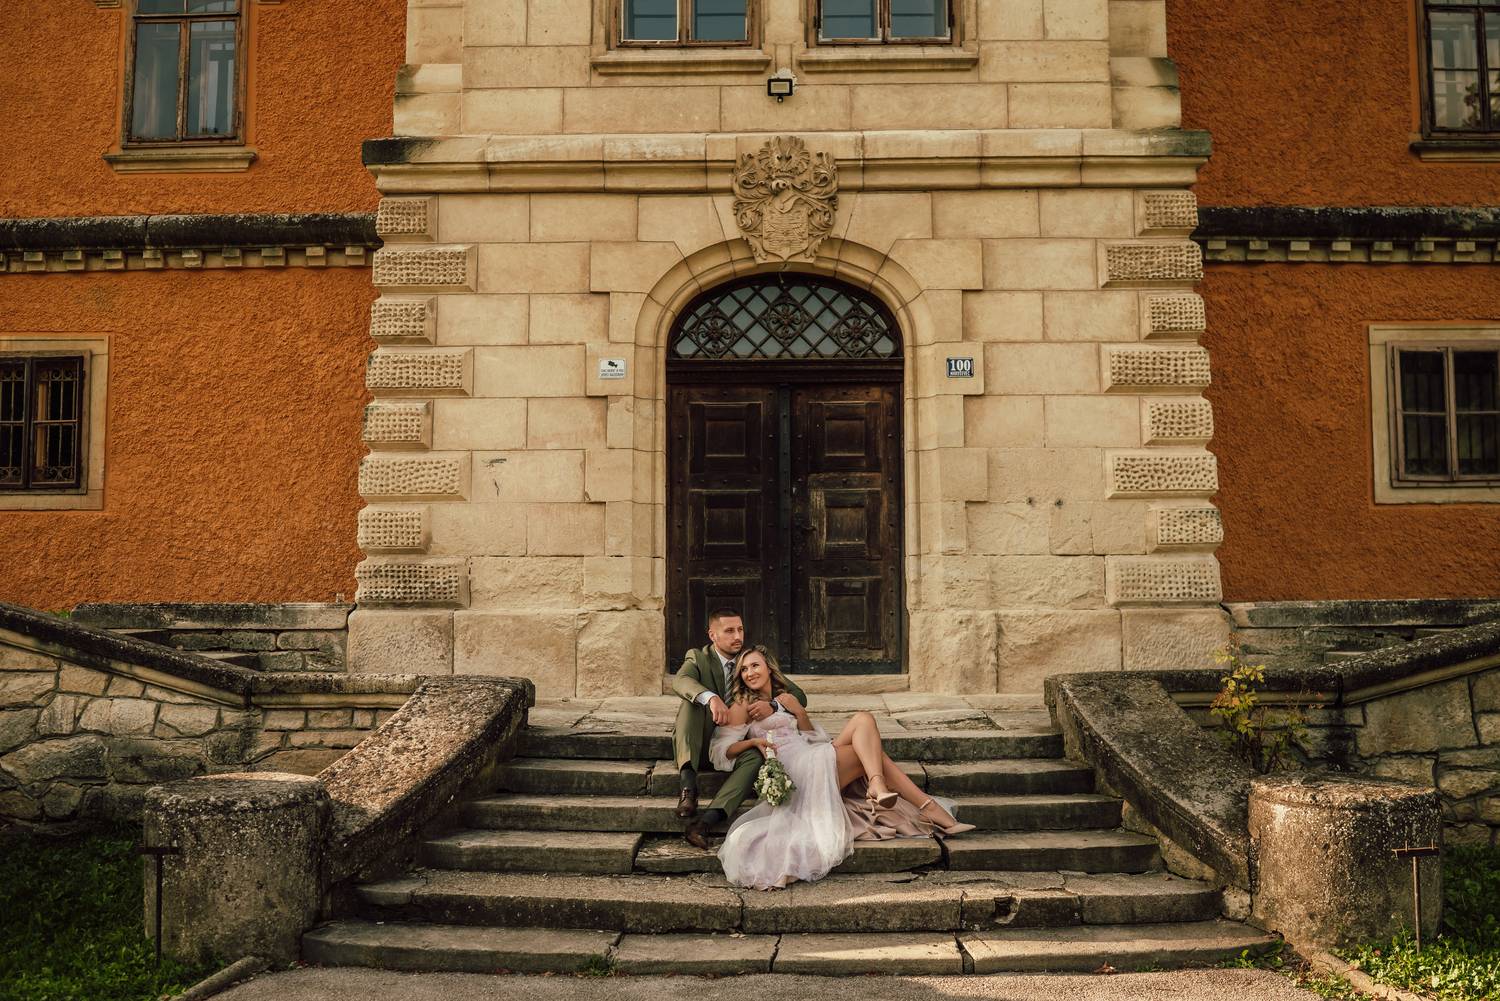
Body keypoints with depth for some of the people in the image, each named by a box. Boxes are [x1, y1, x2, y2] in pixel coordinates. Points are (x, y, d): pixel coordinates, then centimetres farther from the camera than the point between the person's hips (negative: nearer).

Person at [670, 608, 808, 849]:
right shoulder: (698, 658, 1)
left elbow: (799, 696, 1)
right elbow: (680, 681, -24)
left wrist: (772, 706, -22)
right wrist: (711, 698, -45)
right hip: (698, 747, -1)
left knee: (756, 757, -31)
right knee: (694, 701, -28)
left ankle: (706, 822, -46)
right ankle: (688, 784, -43)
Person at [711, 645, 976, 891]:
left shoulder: (786, 698, 27)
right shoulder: (743, 705, 8)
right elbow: (719, 750, -1)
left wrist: (799, 712, 5)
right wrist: (753, 742, -16)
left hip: (813, 758, 7)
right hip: (792, 767, -7)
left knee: (863, 719, -12)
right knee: (872, 752, -13)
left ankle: (877, 787, -25)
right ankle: (927, 806, -15)